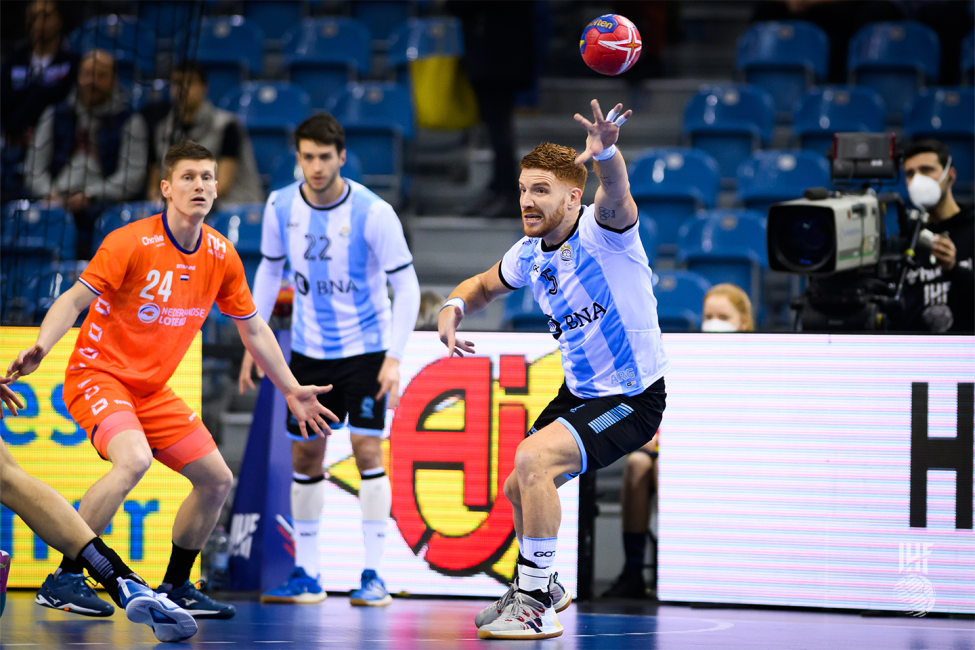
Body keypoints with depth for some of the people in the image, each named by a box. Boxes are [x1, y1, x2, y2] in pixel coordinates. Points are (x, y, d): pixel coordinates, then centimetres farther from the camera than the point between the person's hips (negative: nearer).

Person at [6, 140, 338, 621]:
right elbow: (75, 299, -21)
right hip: (98, 376, -7)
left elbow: (253, 329, 12)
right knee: (134, 459, -33)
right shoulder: (130, 243, -18)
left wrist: (290, 391, 14)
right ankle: (63, 580, -24)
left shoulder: (222, 256, 0)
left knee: (217, 481, 4)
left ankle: (175, 588, 22)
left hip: (153, 390, 7)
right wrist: (39, 348, -37)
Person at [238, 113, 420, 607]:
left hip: (365, 348, -4)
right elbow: (269, 270, 11)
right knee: (304, 457, 6)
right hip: (309, 350, 4)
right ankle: (306, 576, 14)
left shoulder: (373, 213, -18)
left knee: (367, 450, -13)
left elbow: (407, 287, -13)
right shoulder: (281, 206, -5)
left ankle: (373, 576, -7)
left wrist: (394, 357, -21)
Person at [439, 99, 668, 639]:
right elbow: (483, 286, 20)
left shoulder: (602, 230, -22)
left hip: (633, 399, -9)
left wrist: (605, 153, -69)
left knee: (533, 458, -26)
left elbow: (615, 195, -46)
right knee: (518, 490, 16)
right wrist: (455, 305, -4)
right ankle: (538, 589, 45)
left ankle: (535, 607, -17)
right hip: (579, 392, 9)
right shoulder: (529, 254, 0)